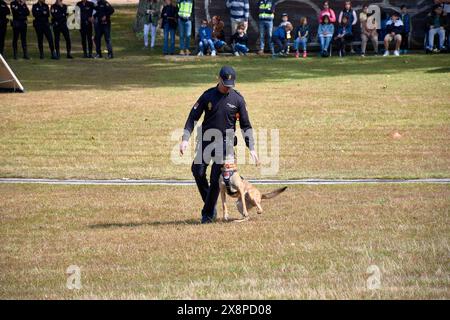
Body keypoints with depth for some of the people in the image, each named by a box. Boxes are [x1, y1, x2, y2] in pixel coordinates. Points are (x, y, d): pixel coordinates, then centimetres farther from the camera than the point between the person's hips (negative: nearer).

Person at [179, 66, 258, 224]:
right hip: (206, 140, 1)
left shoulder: (237, 99, -1)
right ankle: (209, 204, 8)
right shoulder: (208, 96, 0)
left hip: (225, 143, -1)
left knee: (215, 178, -6)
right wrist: (185, 139, -10)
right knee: (198, 172, -12)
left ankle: (208, 213, 6)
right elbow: (193, 117, 1)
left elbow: (245, 125, 4)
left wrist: (251, 148, -2)